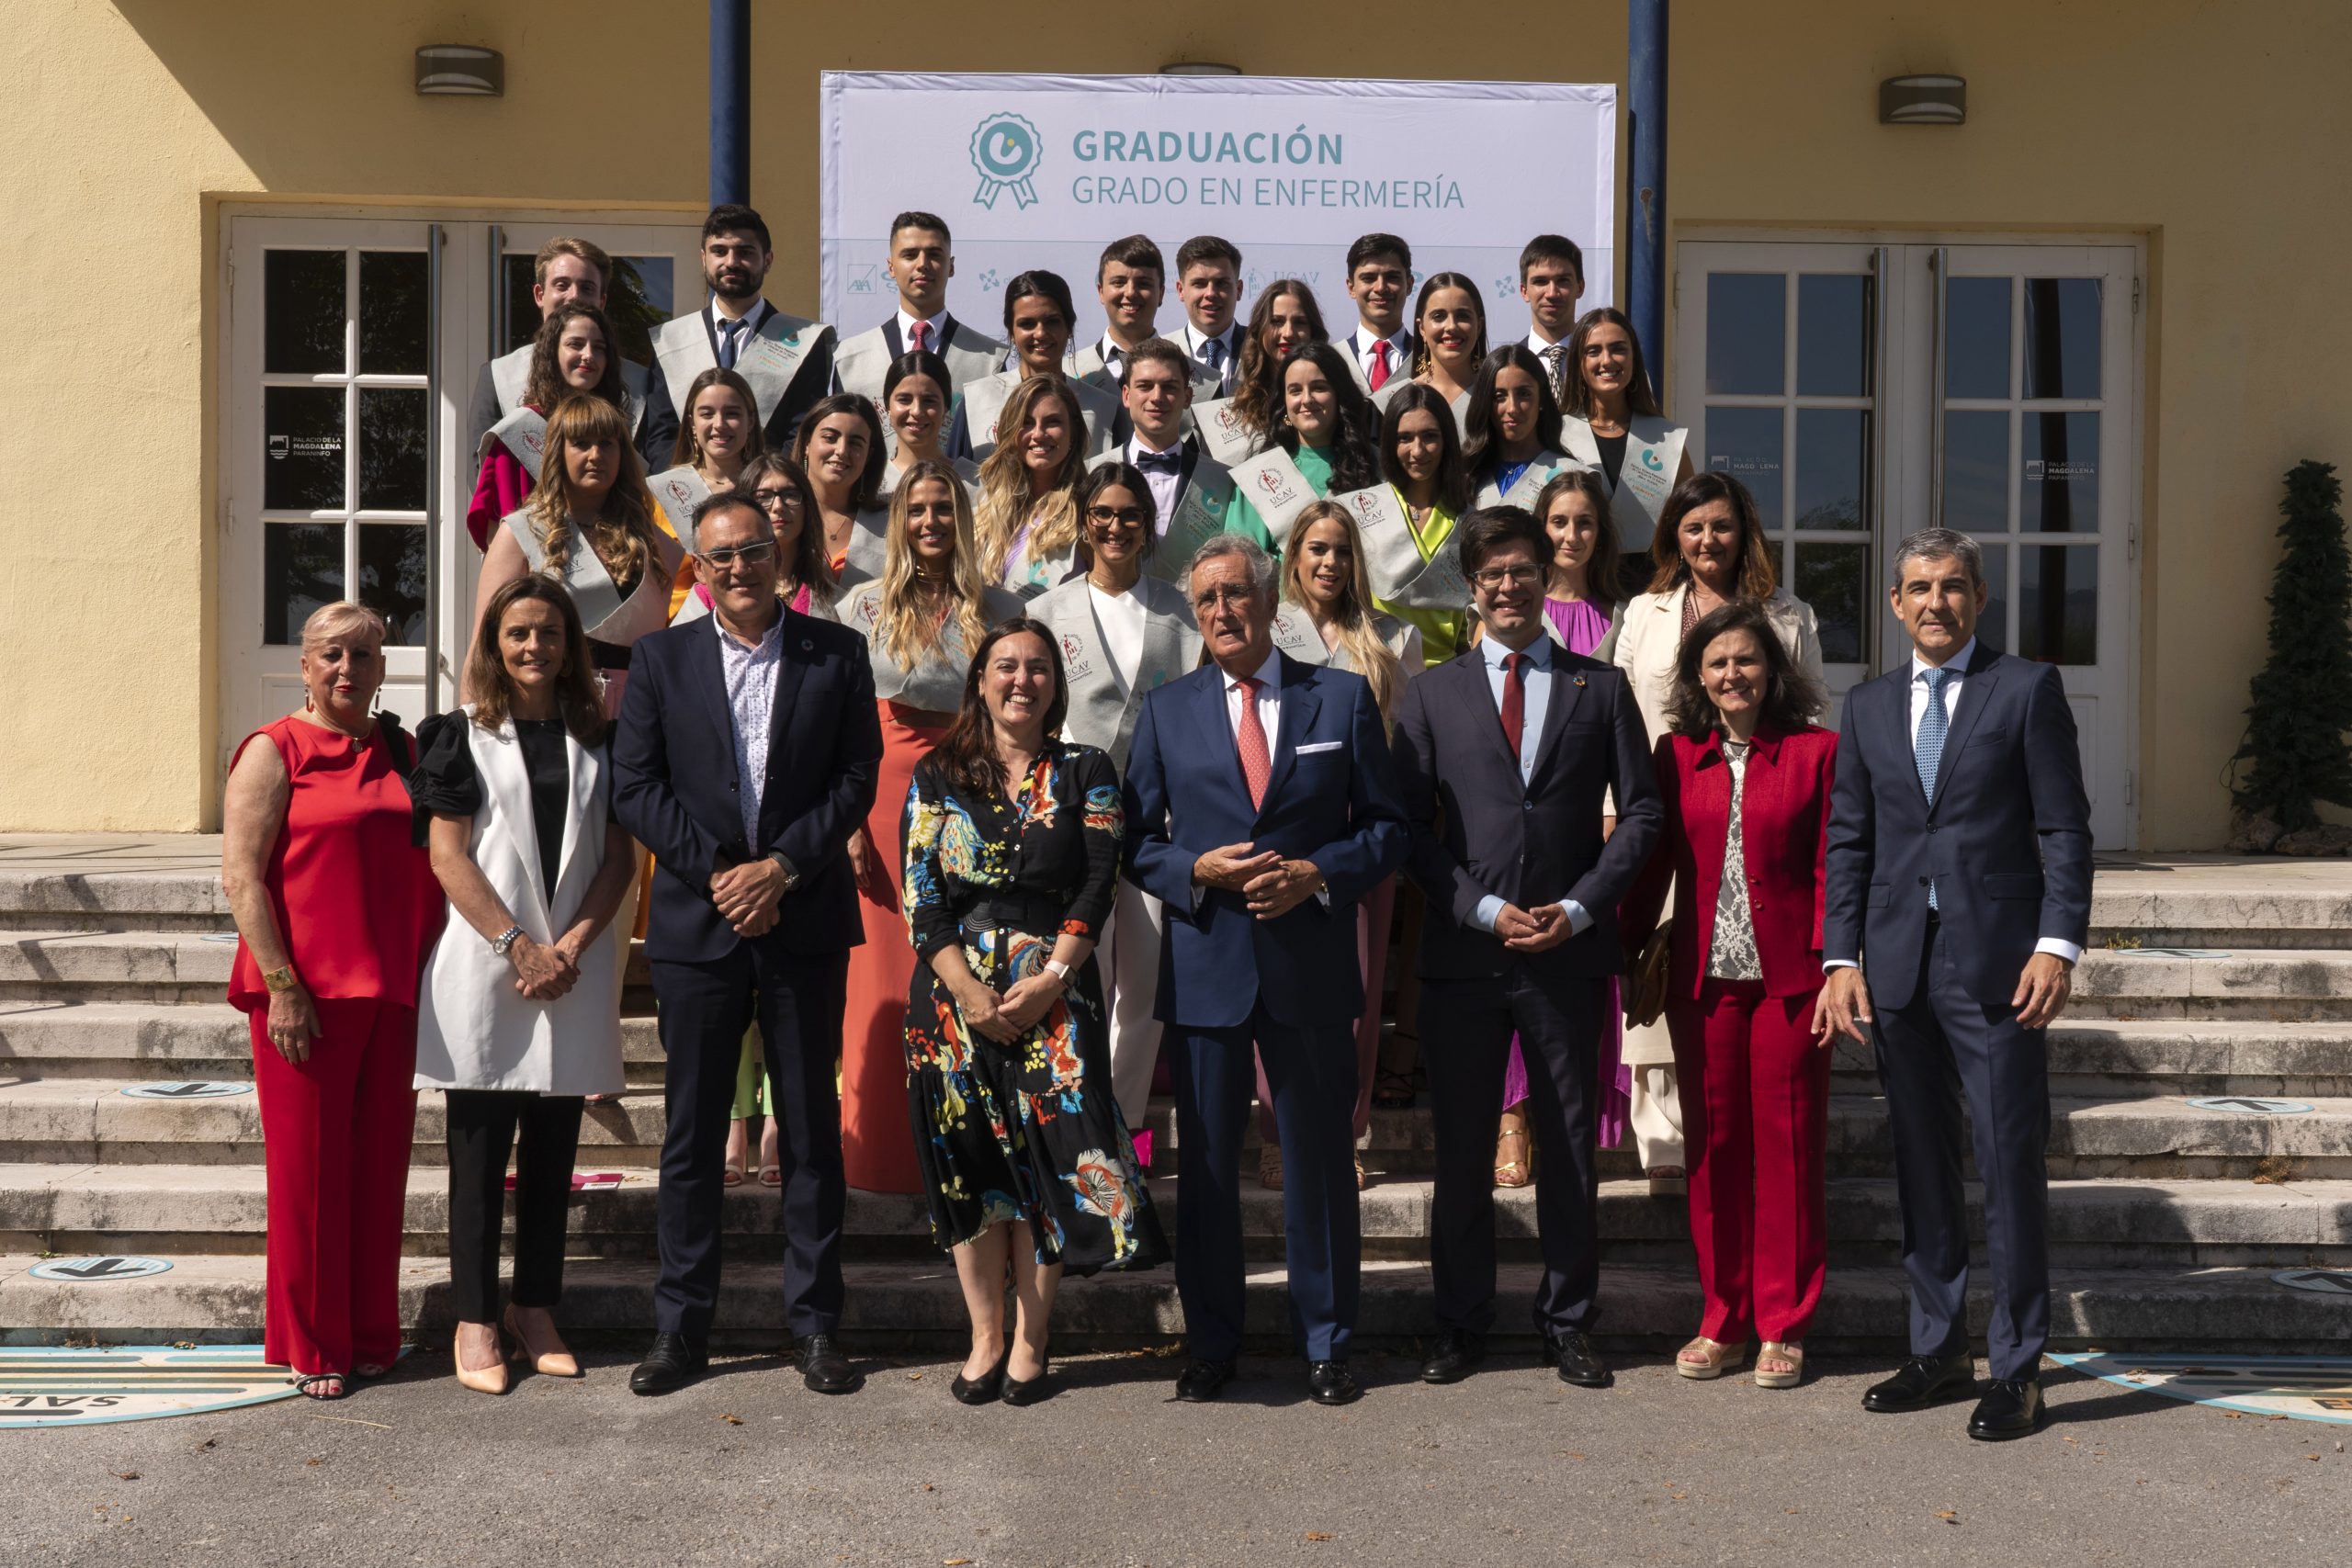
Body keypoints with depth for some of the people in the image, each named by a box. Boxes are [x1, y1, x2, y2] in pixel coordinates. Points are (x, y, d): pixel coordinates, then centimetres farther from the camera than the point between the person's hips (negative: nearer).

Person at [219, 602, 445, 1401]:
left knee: (379, 1164, 9)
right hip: (305, 992, -5)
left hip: (389, 992, 5)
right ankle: (311, 1346, 14)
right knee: (309, 1165, 2)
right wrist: (281, 988, -14)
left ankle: (371, 1335, 20)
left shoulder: (402, 753, 13)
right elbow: (242, 877, -8)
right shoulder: (274, 752, -2)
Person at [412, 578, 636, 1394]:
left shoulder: (597, 739, 10)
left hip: (575, 970, 3)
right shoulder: (461, 736, 4)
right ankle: (475, 1320, 9)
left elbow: (620, 857, 6)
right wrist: (519, 947, -12)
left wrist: (571, 946, -8)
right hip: (486, 966, -2)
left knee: (553, 1148, 8)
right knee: (481, 1148, 1)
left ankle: (534, 1309, 18)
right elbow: (448, 857, -4)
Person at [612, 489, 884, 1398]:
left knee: (812, 1128, 6)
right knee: (692, 1131, 6)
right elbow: (634, 787, 0)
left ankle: (816, 1324, 16)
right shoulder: (663, 659, 6)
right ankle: (681, 1328, 16)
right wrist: (717, 872, -10)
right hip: (698, 922, 0)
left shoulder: (836, 655, 4)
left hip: (805, 922, 0)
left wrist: (781, 866, -11)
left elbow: (857, 779, 0)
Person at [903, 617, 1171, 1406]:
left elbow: (1098, 884, -2)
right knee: (970, 1162, 3)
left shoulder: (1086, 772, 6)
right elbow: (921, 897, 1)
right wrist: (971, 994, -10)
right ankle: (986, 1338, 15)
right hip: (955, 993, 1)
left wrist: (1048, 980, -13)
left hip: (1054, 994, -1)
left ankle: (1029, 1341, 8)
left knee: (1050, 1159, -5)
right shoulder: (938, 775, 8)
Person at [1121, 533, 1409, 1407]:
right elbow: (1138, 841, 9)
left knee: (1320, 1157, 7)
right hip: (1205, 965, 1)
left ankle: (1326, 1346, 21)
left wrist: (1317, 874, -11)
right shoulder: (1166, 711, 9)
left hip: (1310, 965, -1)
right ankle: (1210, 1346, 21)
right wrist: (1198, 870, -10)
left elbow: (1386, 826, 5)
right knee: (1205, 1162, 7)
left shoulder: (1342, 698, 5)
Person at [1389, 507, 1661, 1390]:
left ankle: (1568, 1324, 20)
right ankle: (1461, 1324, 18)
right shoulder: (1432, 694, 8)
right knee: (1459, 1149, 6)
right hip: (1463, 952, 0)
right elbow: (1411, 824, 3)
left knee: (1569, 1146, 7)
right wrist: (1485, 909, -9)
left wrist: (1579, 906, -6)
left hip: (1568, 952, 0)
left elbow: (1643, 811, 6)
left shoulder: (1600, 688, 8)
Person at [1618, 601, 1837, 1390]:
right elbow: (1651, 860, 11)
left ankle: (1783, 1326, 12)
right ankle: (1723, 1320, 18)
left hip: (1788, 977, -2)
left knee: (1788, 1144, 2)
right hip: (1703, 978, 2)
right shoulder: (1676, 756, 8)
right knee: (1712, 1146, 7)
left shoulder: (1816, 751, 2)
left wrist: (1830, 963, -9)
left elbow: (1832, 866, -1)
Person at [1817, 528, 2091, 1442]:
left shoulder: (2027, 688, 3)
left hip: (1998, 960, -4)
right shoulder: (1868, 706, 13)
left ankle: (2018, 1368, 8)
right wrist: (1840, 960, 2)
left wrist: (2059, 943, -12)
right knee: (1921, 1164, 10)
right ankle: (1939, 1350, 21)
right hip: (1898, 966, 4)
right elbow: (1847, 842, 11)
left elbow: (2065, 828, -2)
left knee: (2010, 1163, -2)